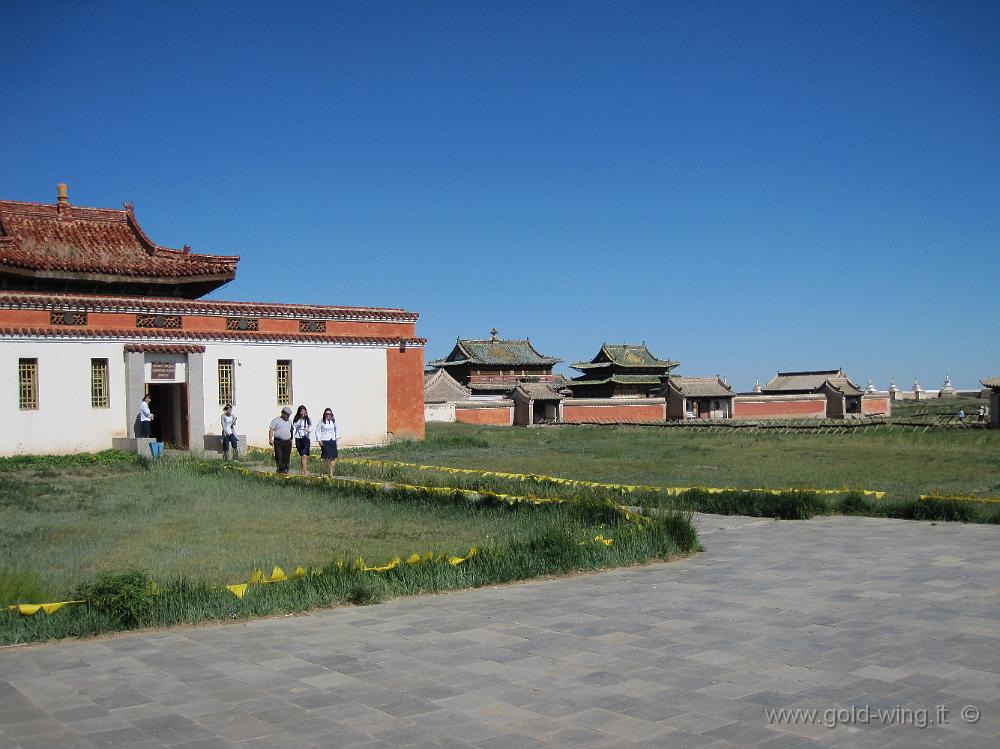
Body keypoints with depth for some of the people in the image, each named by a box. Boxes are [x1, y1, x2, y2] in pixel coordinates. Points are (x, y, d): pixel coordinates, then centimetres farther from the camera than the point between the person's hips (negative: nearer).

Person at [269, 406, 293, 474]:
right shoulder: (276, 420, 2)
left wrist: (291, 439, 20)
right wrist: (270, 439, -12)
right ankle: (279, 470, -5)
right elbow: (271, 430, -3)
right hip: (278, 442, -5)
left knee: (286, 457, 1)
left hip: (287, 442, 5)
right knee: (279, 457, -9)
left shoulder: (289, 422, 19)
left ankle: (285, 470, 6)